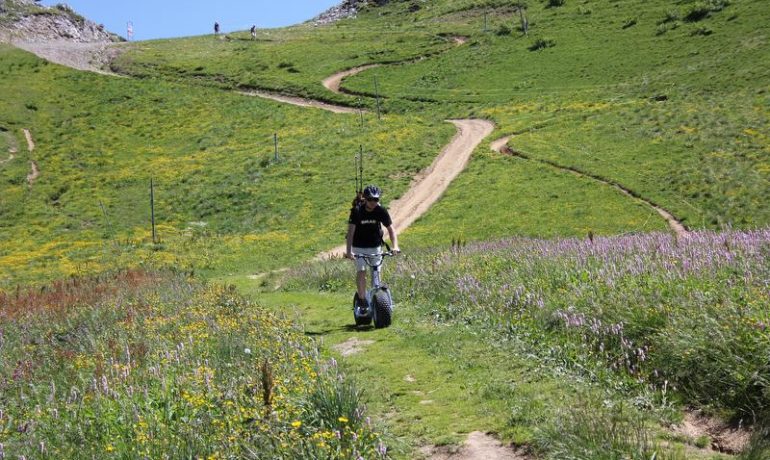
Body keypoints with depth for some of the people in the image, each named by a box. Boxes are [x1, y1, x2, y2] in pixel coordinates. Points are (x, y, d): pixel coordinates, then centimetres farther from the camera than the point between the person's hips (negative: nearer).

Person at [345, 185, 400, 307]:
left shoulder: (381, 211, -13)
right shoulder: (357, 211, -19)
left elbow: (390, 228, -11)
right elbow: (351, 231, -24)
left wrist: (395, 246, -27)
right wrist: (348, 250, -35)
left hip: (375, 247, 2)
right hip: (359, 247, -1)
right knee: (361, 272, -12)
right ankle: (362, 299, 0)